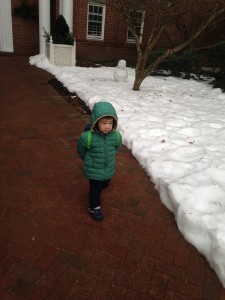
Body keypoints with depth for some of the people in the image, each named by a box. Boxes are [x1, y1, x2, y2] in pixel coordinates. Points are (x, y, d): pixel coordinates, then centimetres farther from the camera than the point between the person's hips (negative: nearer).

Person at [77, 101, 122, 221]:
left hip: (109, 169, 5)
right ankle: (94, 207, 34)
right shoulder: (87, 137, -27)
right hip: (94, 171, -4)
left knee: (104, 185, 27)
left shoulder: (116, 136, -17)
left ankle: (96, 196, 58)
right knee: (95, 189, 8)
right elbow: (81, 150, -6)